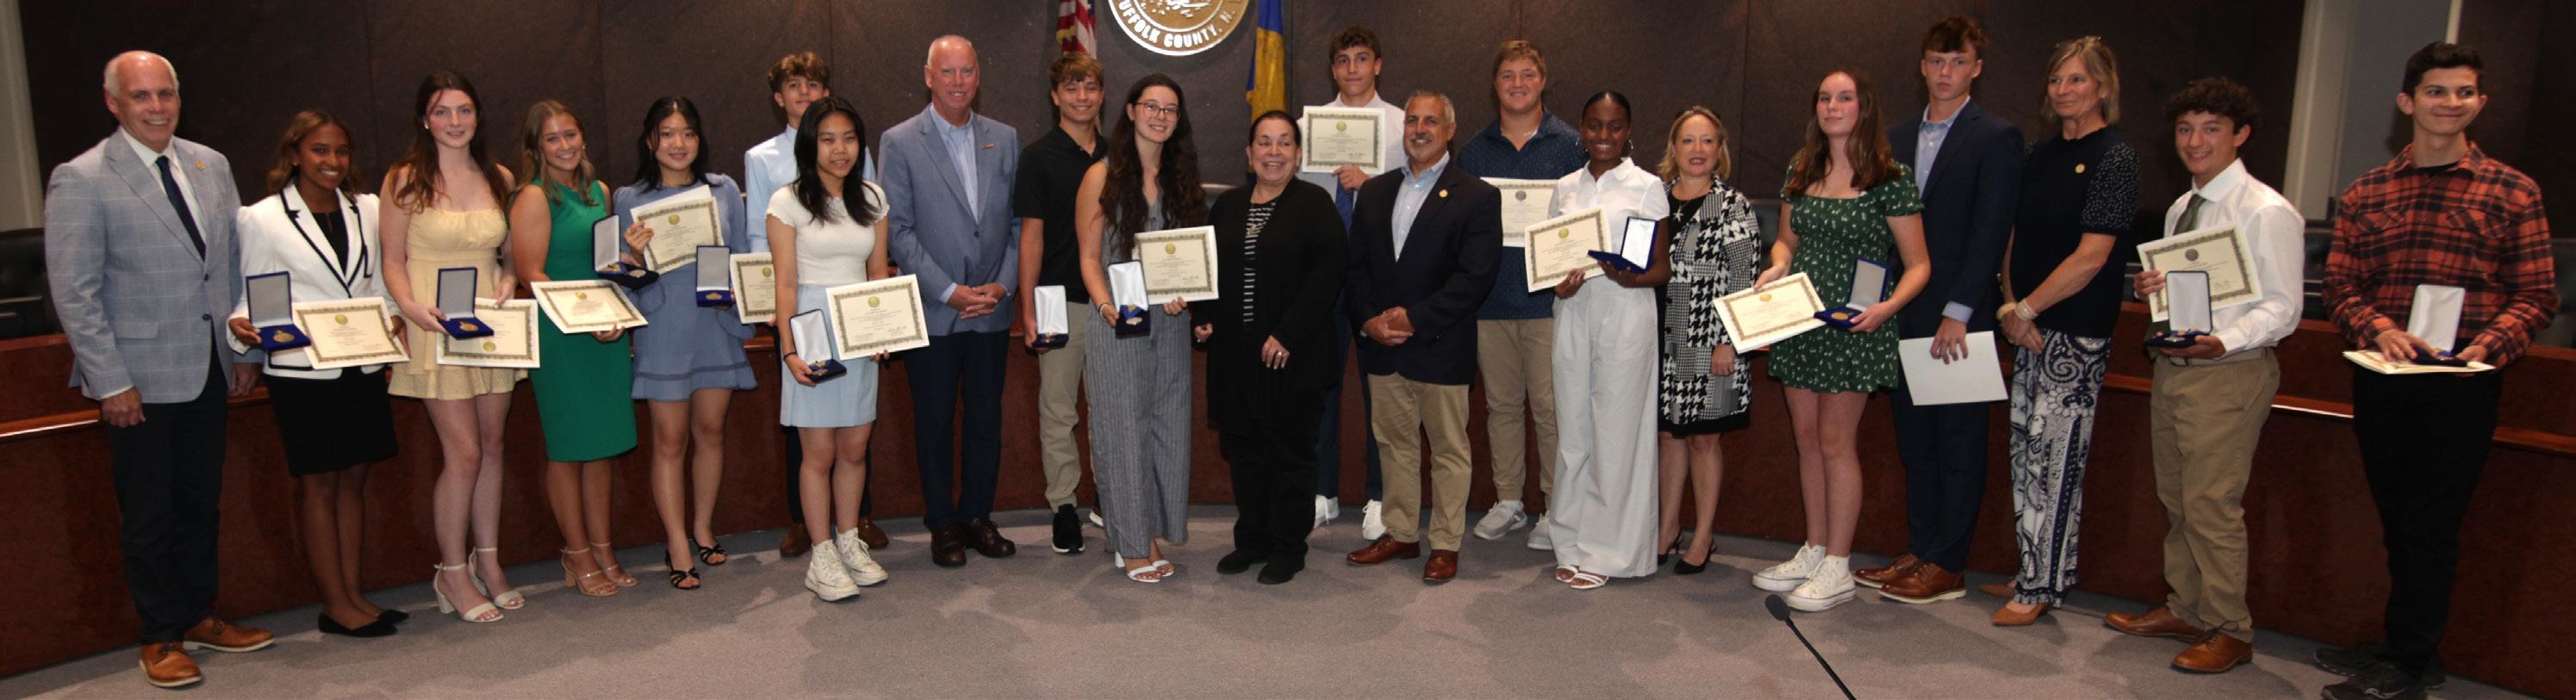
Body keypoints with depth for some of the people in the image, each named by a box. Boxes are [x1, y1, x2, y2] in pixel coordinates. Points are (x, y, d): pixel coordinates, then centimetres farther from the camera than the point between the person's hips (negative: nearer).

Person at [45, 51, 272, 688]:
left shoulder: (211, 166, 6)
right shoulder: (79, 181, -10)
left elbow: (235, 264, 12)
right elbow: (73, 294, -11)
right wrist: (111, 383, -13)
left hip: (207, 369, 5)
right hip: (139, 378, -5)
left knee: (200, 504, 15)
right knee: (149, 516, 6)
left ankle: (199, 616, 29)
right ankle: (161, 637, 20)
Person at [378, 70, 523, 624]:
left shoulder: (499, 179, 9)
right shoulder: (405, 181, -3)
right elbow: (393, 261, -2)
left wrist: (508, 284, -4)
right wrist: (412, 307, -18)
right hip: (438, 330, -4)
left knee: (492, 446, 9)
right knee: (463, 453, -6)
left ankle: (489, 564, 20)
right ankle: (453, 575, 7)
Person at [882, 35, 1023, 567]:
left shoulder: (1004, 139, 7)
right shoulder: (900, 143, -3)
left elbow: (1018, 222, 8)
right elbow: (899, 230, -7)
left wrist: (1003, 285, -5)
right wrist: (950, 292, -13)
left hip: (991, 310, 3)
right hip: (932, 312, -3)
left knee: (986, 419, 10)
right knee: (934, 423, 7)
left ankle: (977, 516, 24)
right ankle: (943, 524, 19)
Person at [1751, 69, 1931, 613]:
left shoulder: (1891, 178, -7)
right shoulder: (1801, 171, 9)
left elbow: (1918, 265, -5)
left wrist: (1887, 307, -22)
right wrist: (1777, 267, -2)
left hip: (1852, 327, -6)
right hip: (1798, 319, 6)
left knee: (1835, 440, -2)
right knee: (1807, 439, 11)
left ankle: (1837, 568, 8)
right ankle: (1814, 551, 23)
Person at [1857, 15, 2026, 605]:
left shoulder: (1996, 138, -5)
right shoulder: (1897, 137, 14)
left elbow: (1991, 233, -12)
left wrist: (1959, 312, -18)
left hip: (1959, 318, -6)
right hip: (1903, 315, 6)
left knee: (1959, 444, 3)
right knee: (1915, 441, 12)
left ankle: (1947, 567, 10)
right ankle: (1919, 552, 22)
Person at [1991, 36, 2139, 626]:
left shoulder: (2115, 157, -8)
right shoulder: (2040, 155, 13)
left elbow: (2091, 256, -14)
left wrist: (2025, 308, -11)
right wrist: (2011, 308, 0)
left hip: (2077, 331, -7)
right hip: (2029, 329, 7)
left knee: (2055, 455, -4)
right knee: (2027, 451, 9)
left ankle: (2041, 586, 4)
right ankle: (2040, 571, 20)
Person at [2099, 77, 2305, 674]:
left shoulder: (2267, 213, -11)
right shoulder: (2180, 210, 15)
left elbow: (2281, 310, -13)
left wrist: (2224, 340, -30)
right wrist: (2151, 289, -1)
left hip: (2229, 373, -8)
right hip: (2173, 367, 8)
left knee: (2212, 503, -7)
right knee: (2176, 499, 15)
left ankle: (2230, 631, 6)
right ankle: (2184, 609, 29)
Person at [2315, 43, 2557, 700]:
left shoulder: (2512, 191, 1)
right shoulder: (2366, 193, 8)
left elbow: (2537, 295, -1)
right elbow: (2340, 287, 5)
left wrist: (2490, 344, -18)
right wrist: (2379, 329, -14)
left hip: (2462, 383, -3)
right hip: (2381, 379, 3)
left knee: (2429, 527, -1)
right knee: (2397, 521, 13)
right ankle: (2409, 647, 27)